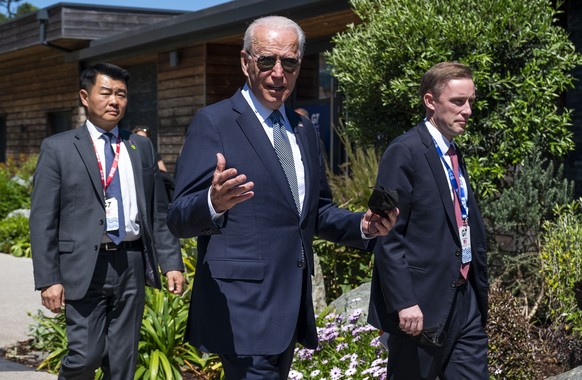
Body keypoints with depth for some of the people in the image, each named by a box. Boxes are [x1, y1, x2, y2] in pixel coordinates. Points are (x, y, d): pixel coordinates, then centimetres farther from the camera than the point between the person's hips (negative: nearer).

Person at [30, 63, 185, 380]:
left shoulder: (141, 147, 12)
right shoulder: (58, 148, 2)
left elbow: (159, 212, 12)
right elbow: (43, 220, -2)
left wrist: (172, 263, 5)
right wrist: (48, 279, -9)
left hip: (132, 264, 3)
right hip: (85, 267, -3)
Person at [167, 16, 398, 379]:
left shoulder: (304, 130, 14)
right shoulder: (213, 122, -7)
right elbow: (179, 217, -12)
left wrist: (363, 225, 0)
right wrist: (215, 202, -35)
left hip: (292, 304, 7)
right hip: (241, 306, -7)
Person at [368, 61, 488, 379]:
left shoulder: (455, 154, 15)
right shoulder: (404, 152, -11)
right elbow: (389, 236, -15)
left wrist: (479, 291, 15)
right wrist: (403, 303, -20)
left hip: (465, 301, 8)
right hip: (421, 305, -8)